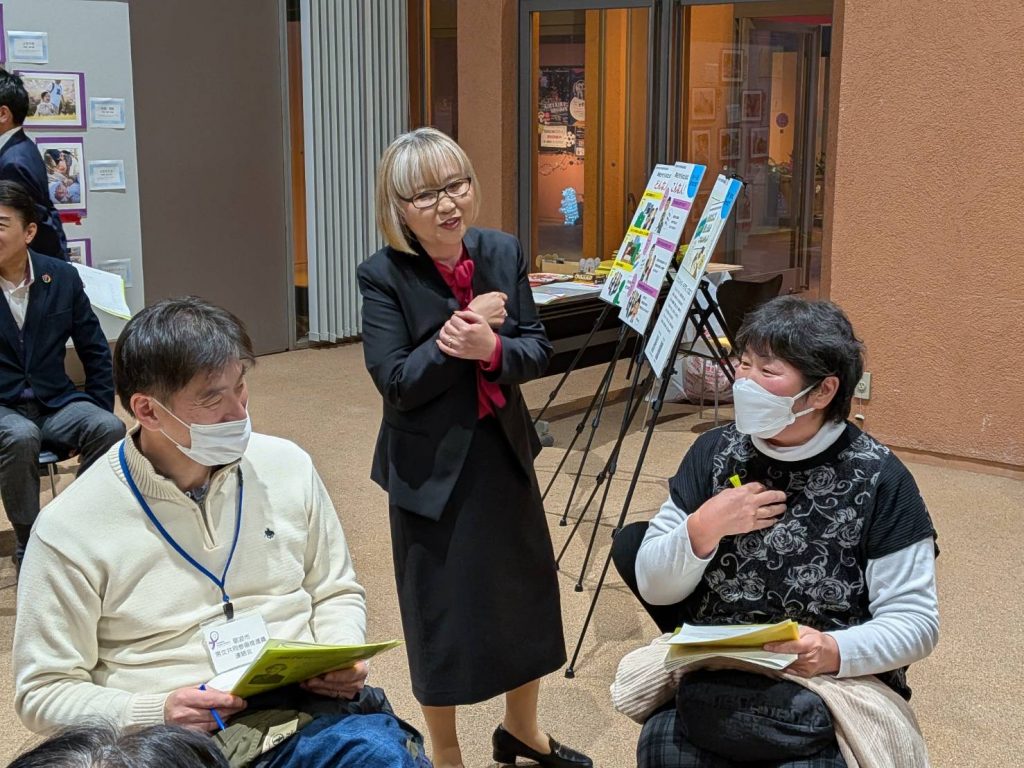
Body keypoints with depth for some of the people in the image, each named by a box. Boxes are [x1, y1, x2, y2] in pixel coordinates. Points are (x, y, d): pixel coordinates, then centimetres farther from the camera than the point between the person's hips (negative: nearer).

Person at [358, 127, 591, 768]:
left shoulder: (503, 253, -3)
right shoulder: (383, 275, -15)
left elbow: (538, 351, -5)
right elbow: (395, 382, -19)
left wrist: (490, 347, -24)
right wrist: (456, 339, -25)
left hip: (504, 455, 5)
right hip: (432, 468, -4)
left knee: (527, 595, 17)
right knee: (442, 615, 8)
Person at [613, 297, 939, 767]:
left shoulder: (879, 479, -10)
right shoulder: (713, 451, 1)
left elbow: (916, 621, -9)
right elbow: (653, 586, 1)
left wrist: (836, 652, -28)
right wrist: (702, 530, -18)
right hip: (714, 679, 4)